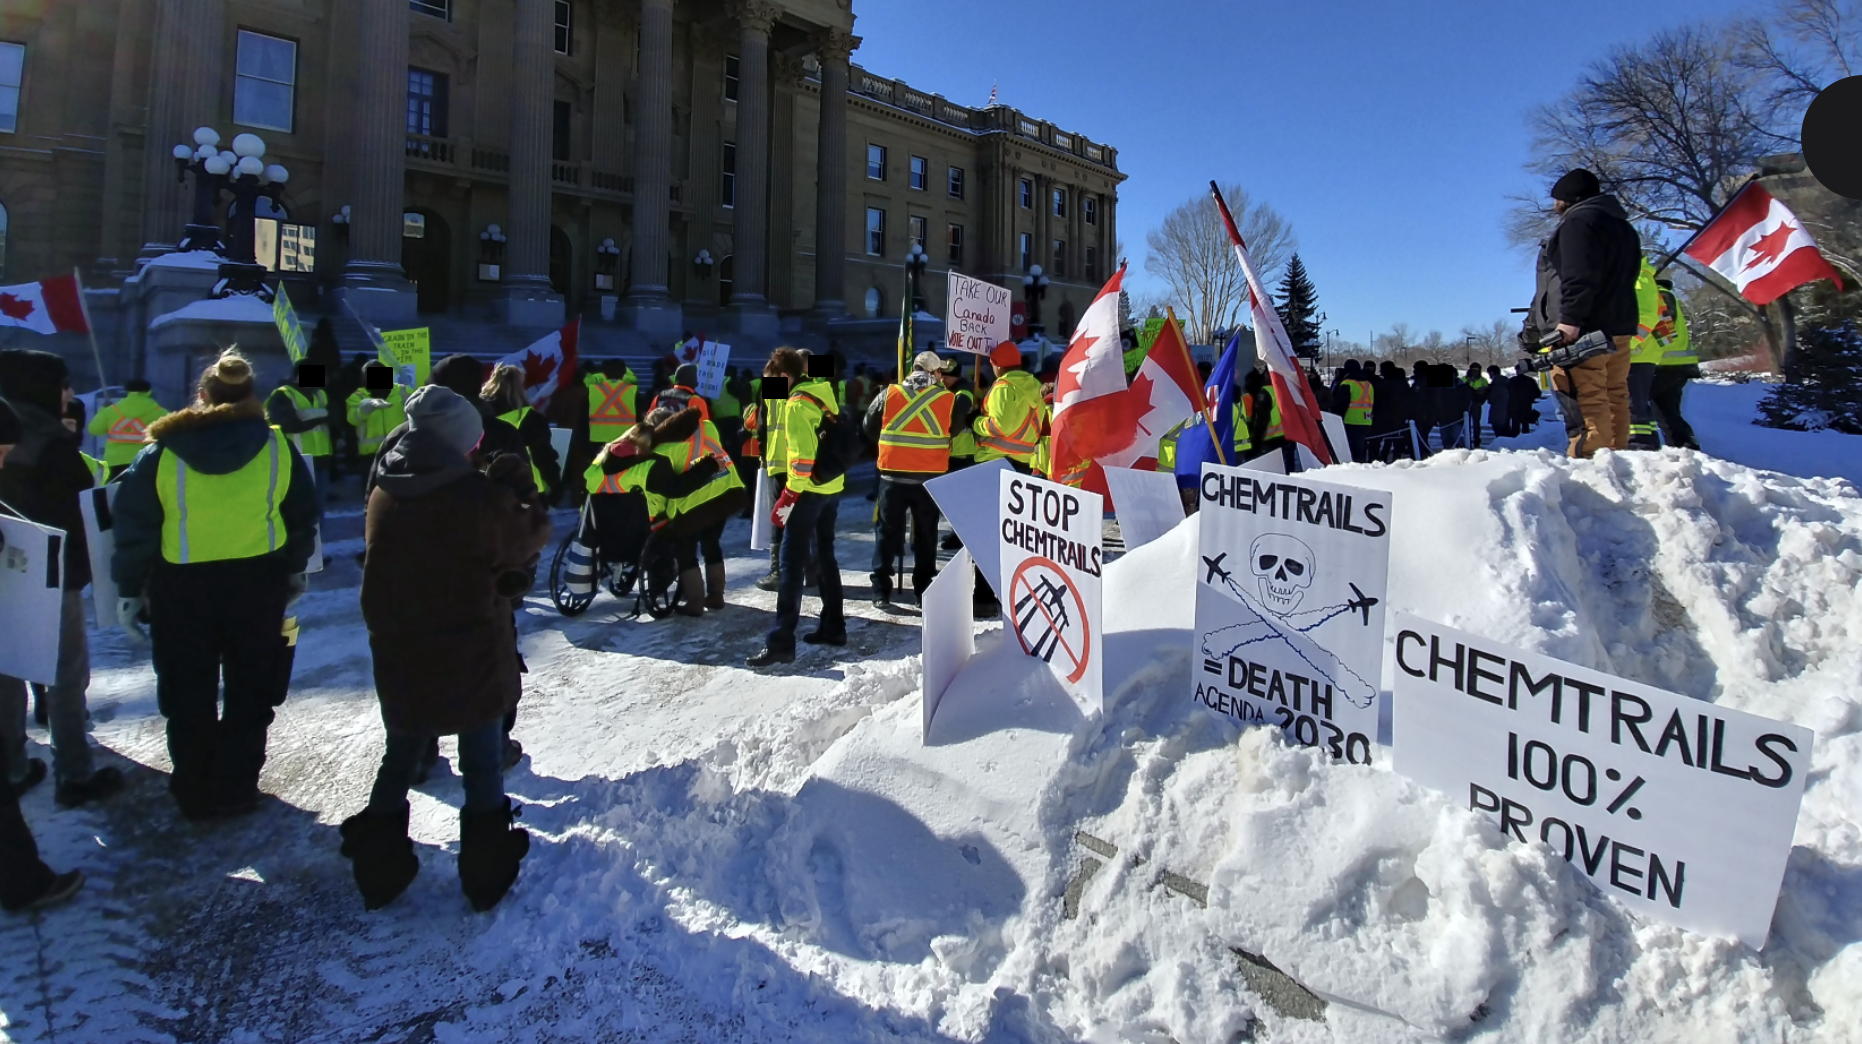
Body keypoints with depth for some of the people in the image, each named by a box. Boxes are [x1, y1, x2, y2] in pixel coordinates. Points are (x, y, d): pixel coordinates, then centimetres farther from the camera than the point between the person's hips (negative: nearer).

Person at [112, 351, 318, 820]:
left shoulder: (163, 453, -5)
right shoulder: (276, 447, -2)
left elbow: (134, 525, -3)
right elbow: (303, 515, 5)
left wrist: (130, 587, 7)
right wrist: (295, 570, 17)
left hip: (182, 587, 0)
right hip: (258, 582, 1)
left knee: (188, 696, 14)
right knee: (250, 692, 14)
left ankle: (195, 794, 24)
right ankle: (236, 790, 20)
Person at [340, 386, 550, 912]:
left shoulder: (382, 496, -2)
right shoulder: (479, 497, -21)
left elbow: (380, 580, 9)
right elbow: (531, 535, -6)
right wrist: (518, 483, 5)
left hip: (399, 661, 5)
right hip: (472, 660, -5)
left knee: (399, 760, 22)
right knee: (483, 765, 12)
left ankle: (380, 868, 31)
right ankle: (485, 872, 21)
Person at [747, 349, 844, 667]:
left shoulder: (796, 404, -14)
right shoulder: (822, 394, 11)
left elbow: (802, 455, -21)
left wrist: (788, 497, -18)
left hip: (810, 490, -9)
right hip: (833, 486, 9)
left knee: (792, 563, -8)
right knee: (825, 556, 18)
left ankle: (781, 643, -8)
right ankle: (833, 627, 25)